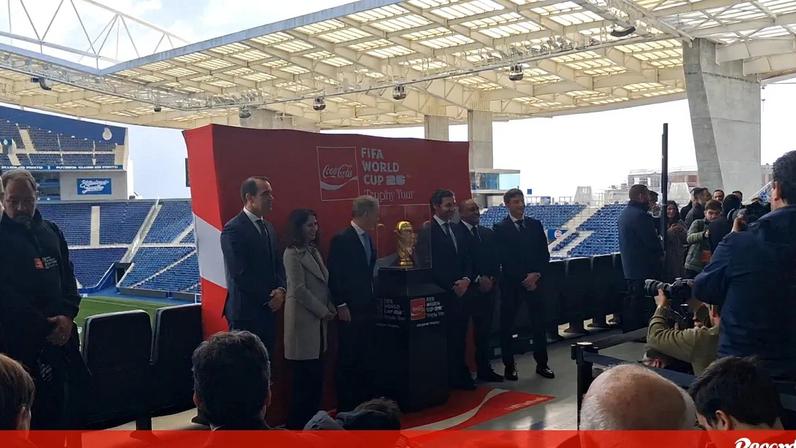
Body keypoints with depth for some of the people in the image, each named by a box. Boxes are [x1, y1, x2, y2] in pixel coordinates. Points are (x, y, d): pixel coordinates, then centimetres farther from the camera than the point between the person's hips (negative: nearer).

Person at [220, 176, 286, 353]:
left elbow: (278, 264, 17)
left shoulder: (268, 227, 14)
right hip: (246, 312, -7)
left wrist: (280, 289, -2)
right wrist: (267, 298, -12)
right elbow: (239, 274, -17)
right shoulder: (233, 229, -12)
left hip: (268, 310, 8)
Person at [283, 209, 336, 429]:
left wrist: (331, 308, 2)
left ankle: (311, 418, 21)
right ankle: (298, 422, 9)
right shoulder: (292, 254, -12)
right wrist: (323, 311, -11)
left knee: (316, 374, 11)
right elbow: (299, 290, -17)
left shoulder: (313, 251, 14)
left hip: (317, 320, 8)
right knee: (305, 376, -2)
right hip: (303, 320, -8)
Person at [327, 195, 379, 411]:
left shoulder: (368, 238, 11)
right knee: (347, 359, 1)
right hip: (350, 310, -8)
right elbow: (334, 276, -14)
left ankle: (366, 400, 23)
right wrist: (341, 306, -16)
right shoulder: (341, 240, -12)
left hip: (367, 308, 8)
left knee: (366, 357, 13)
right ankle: (346, 406, 10)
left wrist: (372, 301, 12)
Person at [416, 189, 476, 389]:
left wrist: (466, 279, -2)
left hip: (460, 290, 6)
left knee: (460, 334, 8)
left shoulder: (457, 229, 15)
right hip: (442, 294, -6)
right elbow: (428, 265, -11)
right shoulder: (427, 231, -8)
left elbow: (466, 259, 17)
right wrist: (452, 286, -10)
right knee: (448, 336, -2)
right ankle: (453, 378, 8)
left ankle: (460, 375, 18)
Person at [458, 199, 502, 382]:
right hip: (468, 290, -6)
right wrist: (478, 279, -11)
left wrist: (491, 279, -2)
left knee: (484, 331, 10)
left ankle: (484, 369, 18)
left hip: (488, 289, 6)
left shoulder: (488, 233, 16)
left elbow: (496, 260, 14)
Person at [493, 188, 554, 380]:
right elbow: (503, 259, -9)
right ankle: (509, 366, 14)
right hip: (511, 283, -3)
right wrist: (524, 277, -13)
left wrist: (537, 275, -7)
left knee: (539, 323, 6)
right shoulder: (501, 228, -3)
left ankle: (542, 364, 17)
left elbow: (544, 254, 7)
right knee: (507, 325, 3)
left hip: (535, 280, 3)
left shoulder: (535, 225, 9)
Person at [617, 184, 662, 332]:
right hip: (644, 267, -10)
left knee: (631, 300, 15)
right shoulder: (639, 215, -19)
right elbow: (652, 240, -18)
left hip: (629, 265, 10)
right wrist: (660, 253, 0)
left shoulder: (625, 213, 14)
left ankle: (627, 330, 21)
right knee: (642, 302, -6)